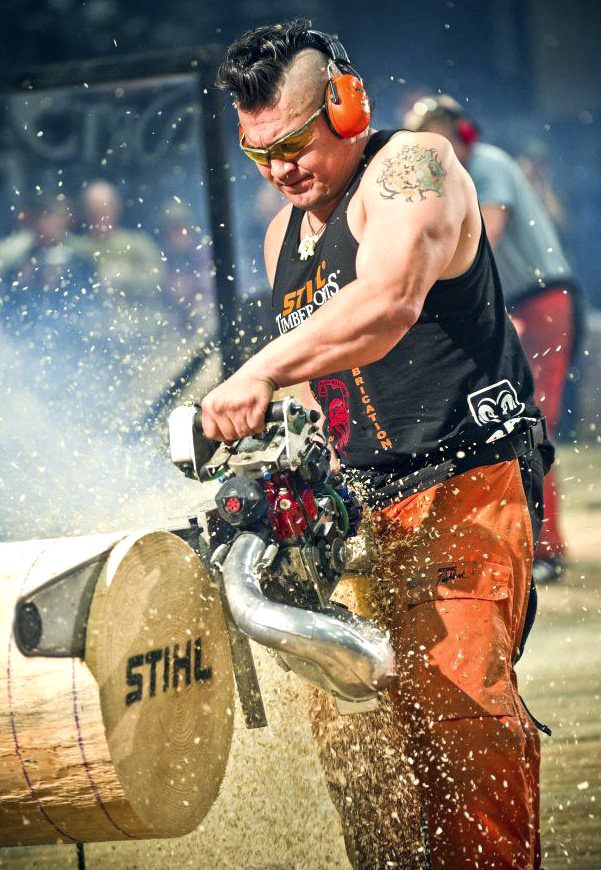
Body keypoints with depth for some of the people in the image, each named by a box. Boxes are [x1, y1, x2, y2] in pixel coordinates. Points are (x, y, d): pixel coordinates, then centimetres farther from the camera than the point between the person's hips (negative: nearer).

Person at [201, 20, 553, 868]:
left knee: (454, 696, -20)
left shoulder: (411, 164, -7)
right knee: (345, 716, 2)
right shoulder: (284, 235, 18)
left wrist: (260, 374, -33)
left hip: (465, 486, -8)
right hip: (362, 503, 8)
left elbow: (390, 302, -27)